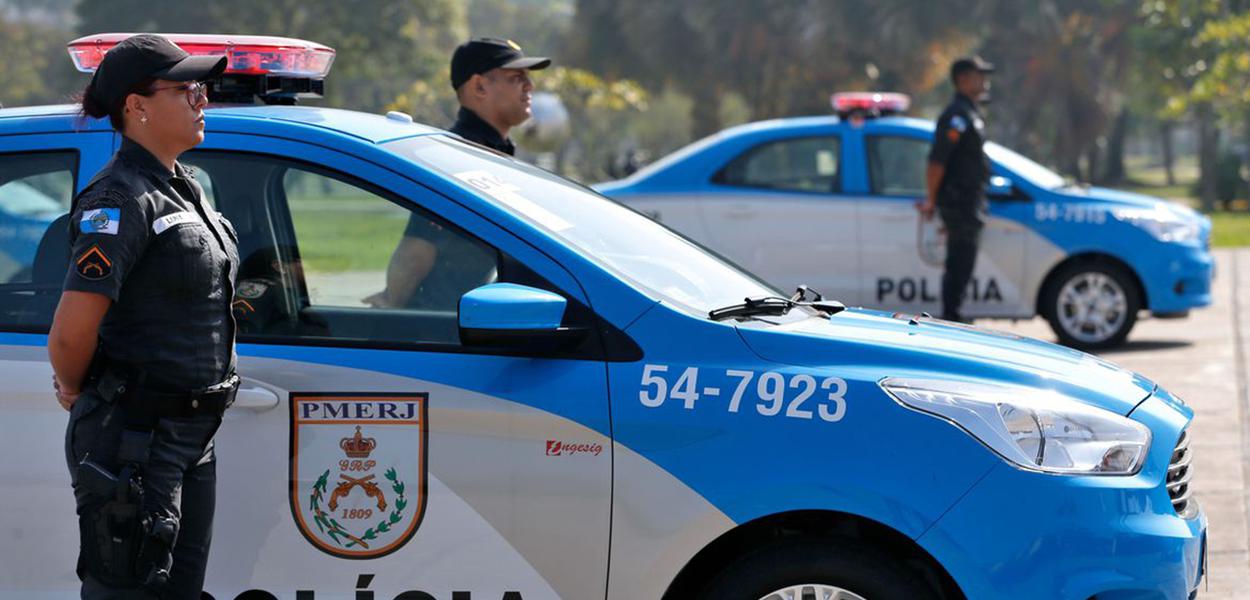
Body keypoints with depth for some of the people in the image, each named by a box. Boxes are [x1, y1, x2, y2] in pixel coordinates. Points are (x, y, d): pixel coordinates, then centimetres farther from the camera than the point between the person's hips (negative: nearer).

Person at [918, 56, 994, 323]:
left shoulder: (971, 114, 18)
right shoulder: (958, 115, -15)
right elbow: (936, 161, -20)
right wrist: (931, 200, -17)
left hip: (969, 203, 10)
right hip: (960, 201, -10)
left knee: (960, 266, 13)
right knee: (960, 265, -8)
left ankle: (952, 319, 18)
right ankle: (951, 320, -5)